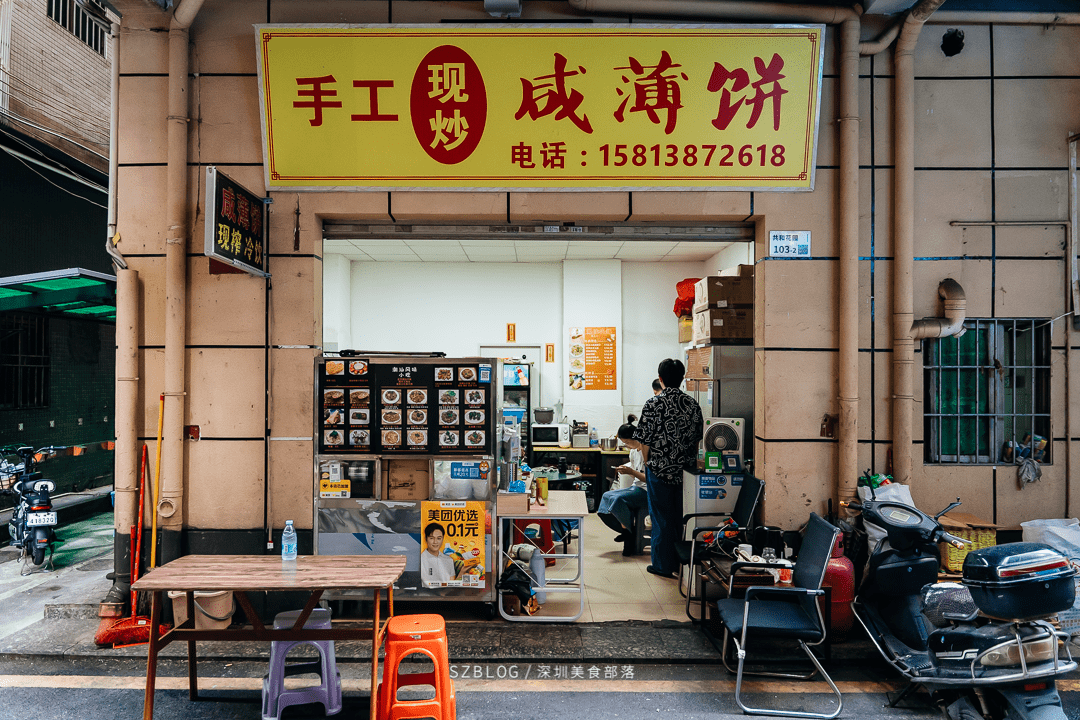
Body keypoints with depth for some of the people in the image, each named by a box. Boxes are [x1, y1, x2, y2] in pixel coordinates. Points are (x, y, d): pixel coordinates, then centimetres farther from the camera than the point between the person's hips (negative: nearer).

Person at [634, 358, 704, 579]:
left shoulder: (653, 405, -13)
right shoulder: (693, 405, 0)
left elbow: (645, 442, -10)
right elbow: (698, 439, 7)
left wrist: (648, 465, 6)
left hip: (660, 470, -4)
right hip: (686, 470, 4)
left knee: (661, 517, 5)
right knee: (682, 516, 14)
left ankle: (662, 565, 13)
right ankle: (682, 561, 25)